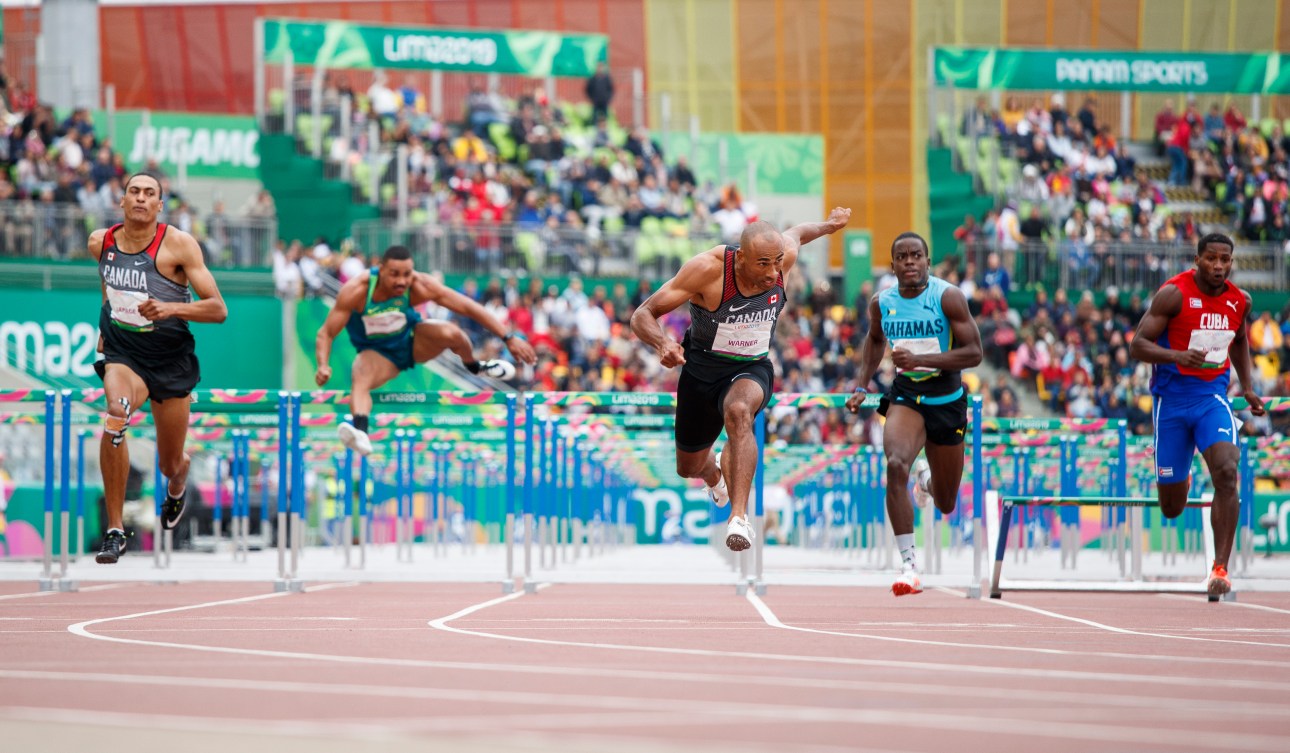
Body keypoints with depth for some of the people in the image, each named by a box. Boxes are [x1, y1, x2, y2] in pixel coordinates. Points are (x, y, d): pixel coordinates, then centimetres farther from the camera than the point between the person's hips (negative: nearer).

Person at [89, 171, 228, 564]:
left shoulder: (178, 244, -15)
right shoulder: (100, 242, -3)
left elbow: (218, 309, -17)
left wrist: (171, 309, -32)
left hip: (171, 360, -1)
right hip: (122, 354, 1)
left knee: (171, 464, 11)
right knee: (114, 417, -33)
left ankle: (176, 486, 54)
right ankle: (115, 531, -26)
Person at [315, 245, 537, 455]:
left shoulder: (419, 285, -25)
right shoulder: (356, 291, -29)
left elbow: (468, 307, -20)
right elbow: (326, 333, -23)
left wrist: (509, 337, -24)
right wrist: (323, 366, -43)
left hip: (413, 342, 1)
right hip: (377, 353, -1)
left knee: (450, 332, -28)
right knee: (361, 379, -35)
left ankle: (474, 366, 4)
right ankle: (360, 432, -56)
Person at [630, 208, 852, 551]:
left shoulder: (784, 257, -19)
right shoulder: (708, 268, -29)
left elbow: (796, 233, 9)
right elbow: (643, 315, -23)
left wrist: (829, 225, 30)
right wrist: (662, 343, -45)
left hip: (751, 370, 0)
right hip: (701, 370, 0)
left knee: (738, 412, -37)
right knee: (689, 468, 19)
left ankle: (739, 517, -45)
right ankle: (714, 472, 60)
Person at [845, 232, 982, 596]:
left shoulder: (949, 297, -12)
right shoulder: (881, 303, -1)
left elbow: (973, 353, -16)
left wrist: (920, 359, -26)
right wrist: (862, 387, 13)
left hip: (947, 400, -1)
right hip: (904, 396, 1)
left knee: (945, 505, 11)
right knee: (896, 465, -30)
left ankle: (928, 477, 51)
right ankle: (908, 565, -27)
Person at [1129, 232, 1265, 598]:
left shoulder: (1240, 301, 2)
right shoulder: (1174, 293, -14)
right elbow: (1137, 346, -17)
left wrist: (1248, 388, 13)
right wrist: (1178, 356, -34)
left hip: (1213, 399, 3)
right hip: (1172, 400, -3)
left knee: (1227, 473, -25)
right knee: (1171, 509, 5)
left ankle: (1220, 568, -19)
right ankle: (1178, 481, 47)